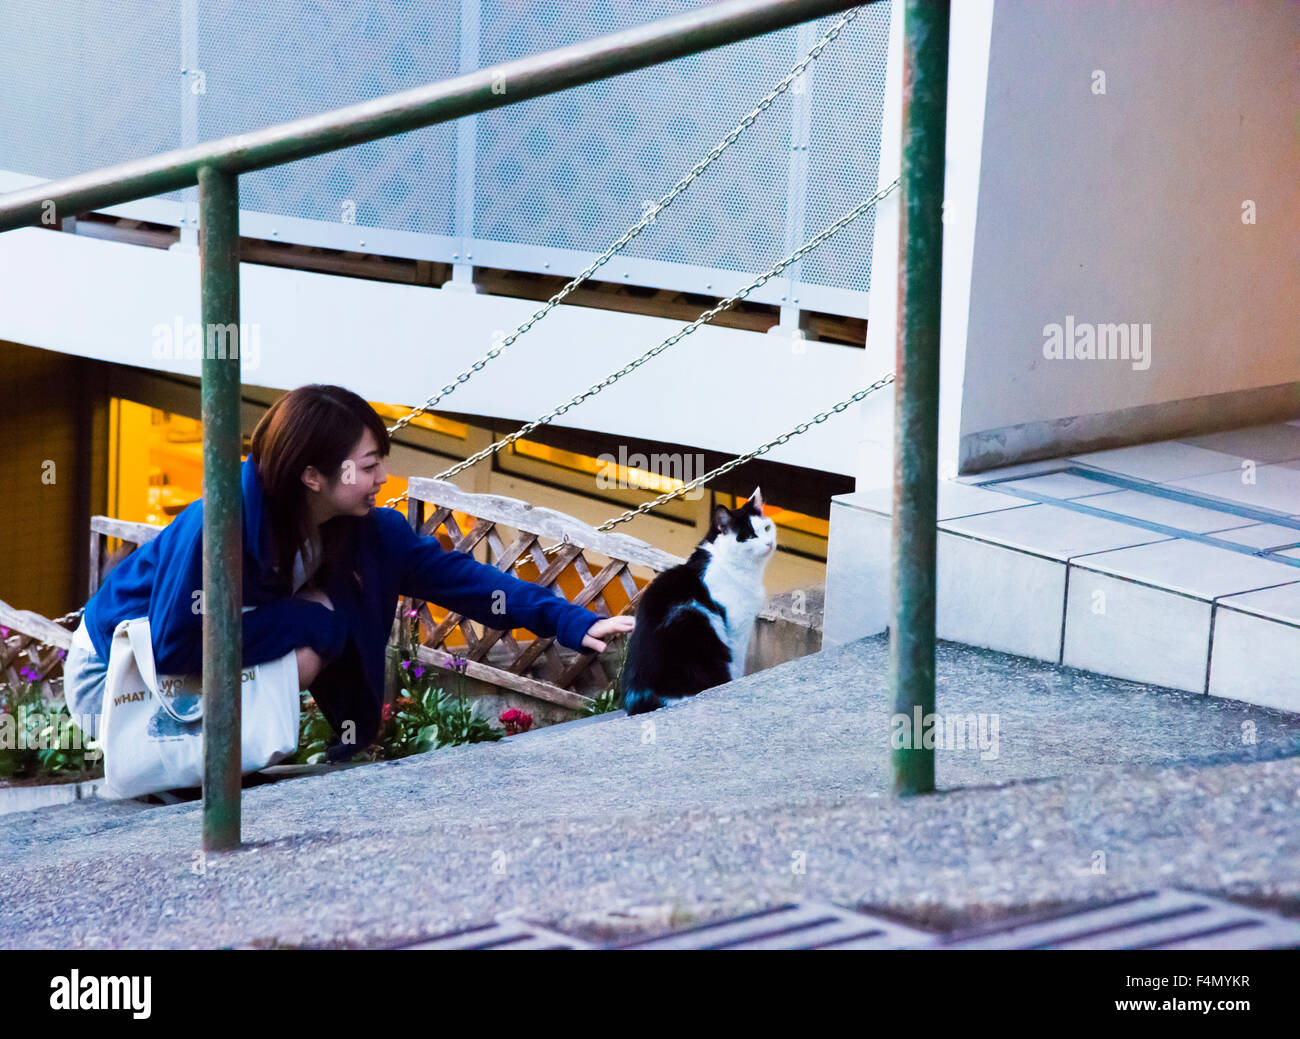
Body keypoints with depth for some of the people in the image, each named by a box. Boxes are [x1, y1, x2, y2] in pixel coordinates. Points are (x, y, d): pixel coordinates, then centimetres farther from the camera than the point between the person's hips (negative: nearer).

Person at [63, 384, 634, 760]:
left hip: (212, 674, 7)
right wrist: (307, 619, -31)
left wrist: (571, 621, -22)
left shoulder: (370, 531, -15)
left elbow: (457, 575, -12)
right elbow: (173, 645, -37)